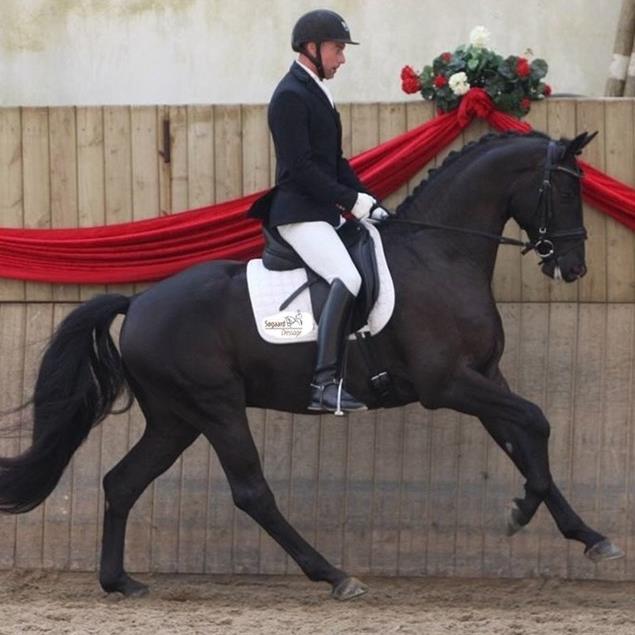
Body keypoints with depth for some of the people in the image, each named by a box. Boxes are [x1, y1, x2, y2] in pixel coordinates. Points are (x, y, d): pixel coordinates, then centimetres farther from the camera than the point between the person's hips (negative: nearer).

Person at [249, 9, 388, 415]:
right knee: (347, 278, -27)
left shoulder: (316, 93, 18)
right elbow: (301, 167, -20)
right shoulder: (290, 96, -13)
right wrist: (352, 201, -19)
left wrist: (366, 199, 8)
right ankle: (326, 383, -33)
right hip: (299, 213, -11)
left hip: (325, 212, 11)